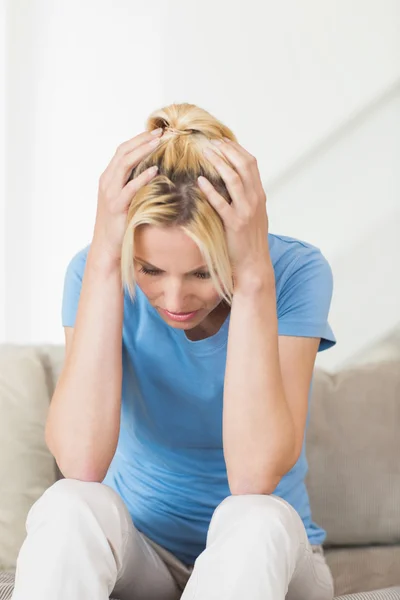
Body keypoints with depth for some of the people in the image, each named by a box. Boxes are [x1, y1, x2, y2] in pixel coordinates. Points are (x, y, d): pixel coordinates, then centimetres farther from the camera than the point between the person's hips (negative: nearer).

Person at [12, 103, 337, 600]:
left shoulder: (295, 271, -18)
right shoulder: (97, 271, -13)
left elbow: (254, 476, -30)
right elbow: (81, 463, -30)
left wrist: (254, 276, -34)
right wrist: (103, 261, -31)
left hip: (264, 557, 0)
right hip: (138, 548, 1)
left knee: (255, 519, -35)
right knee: (69, 507, -32)